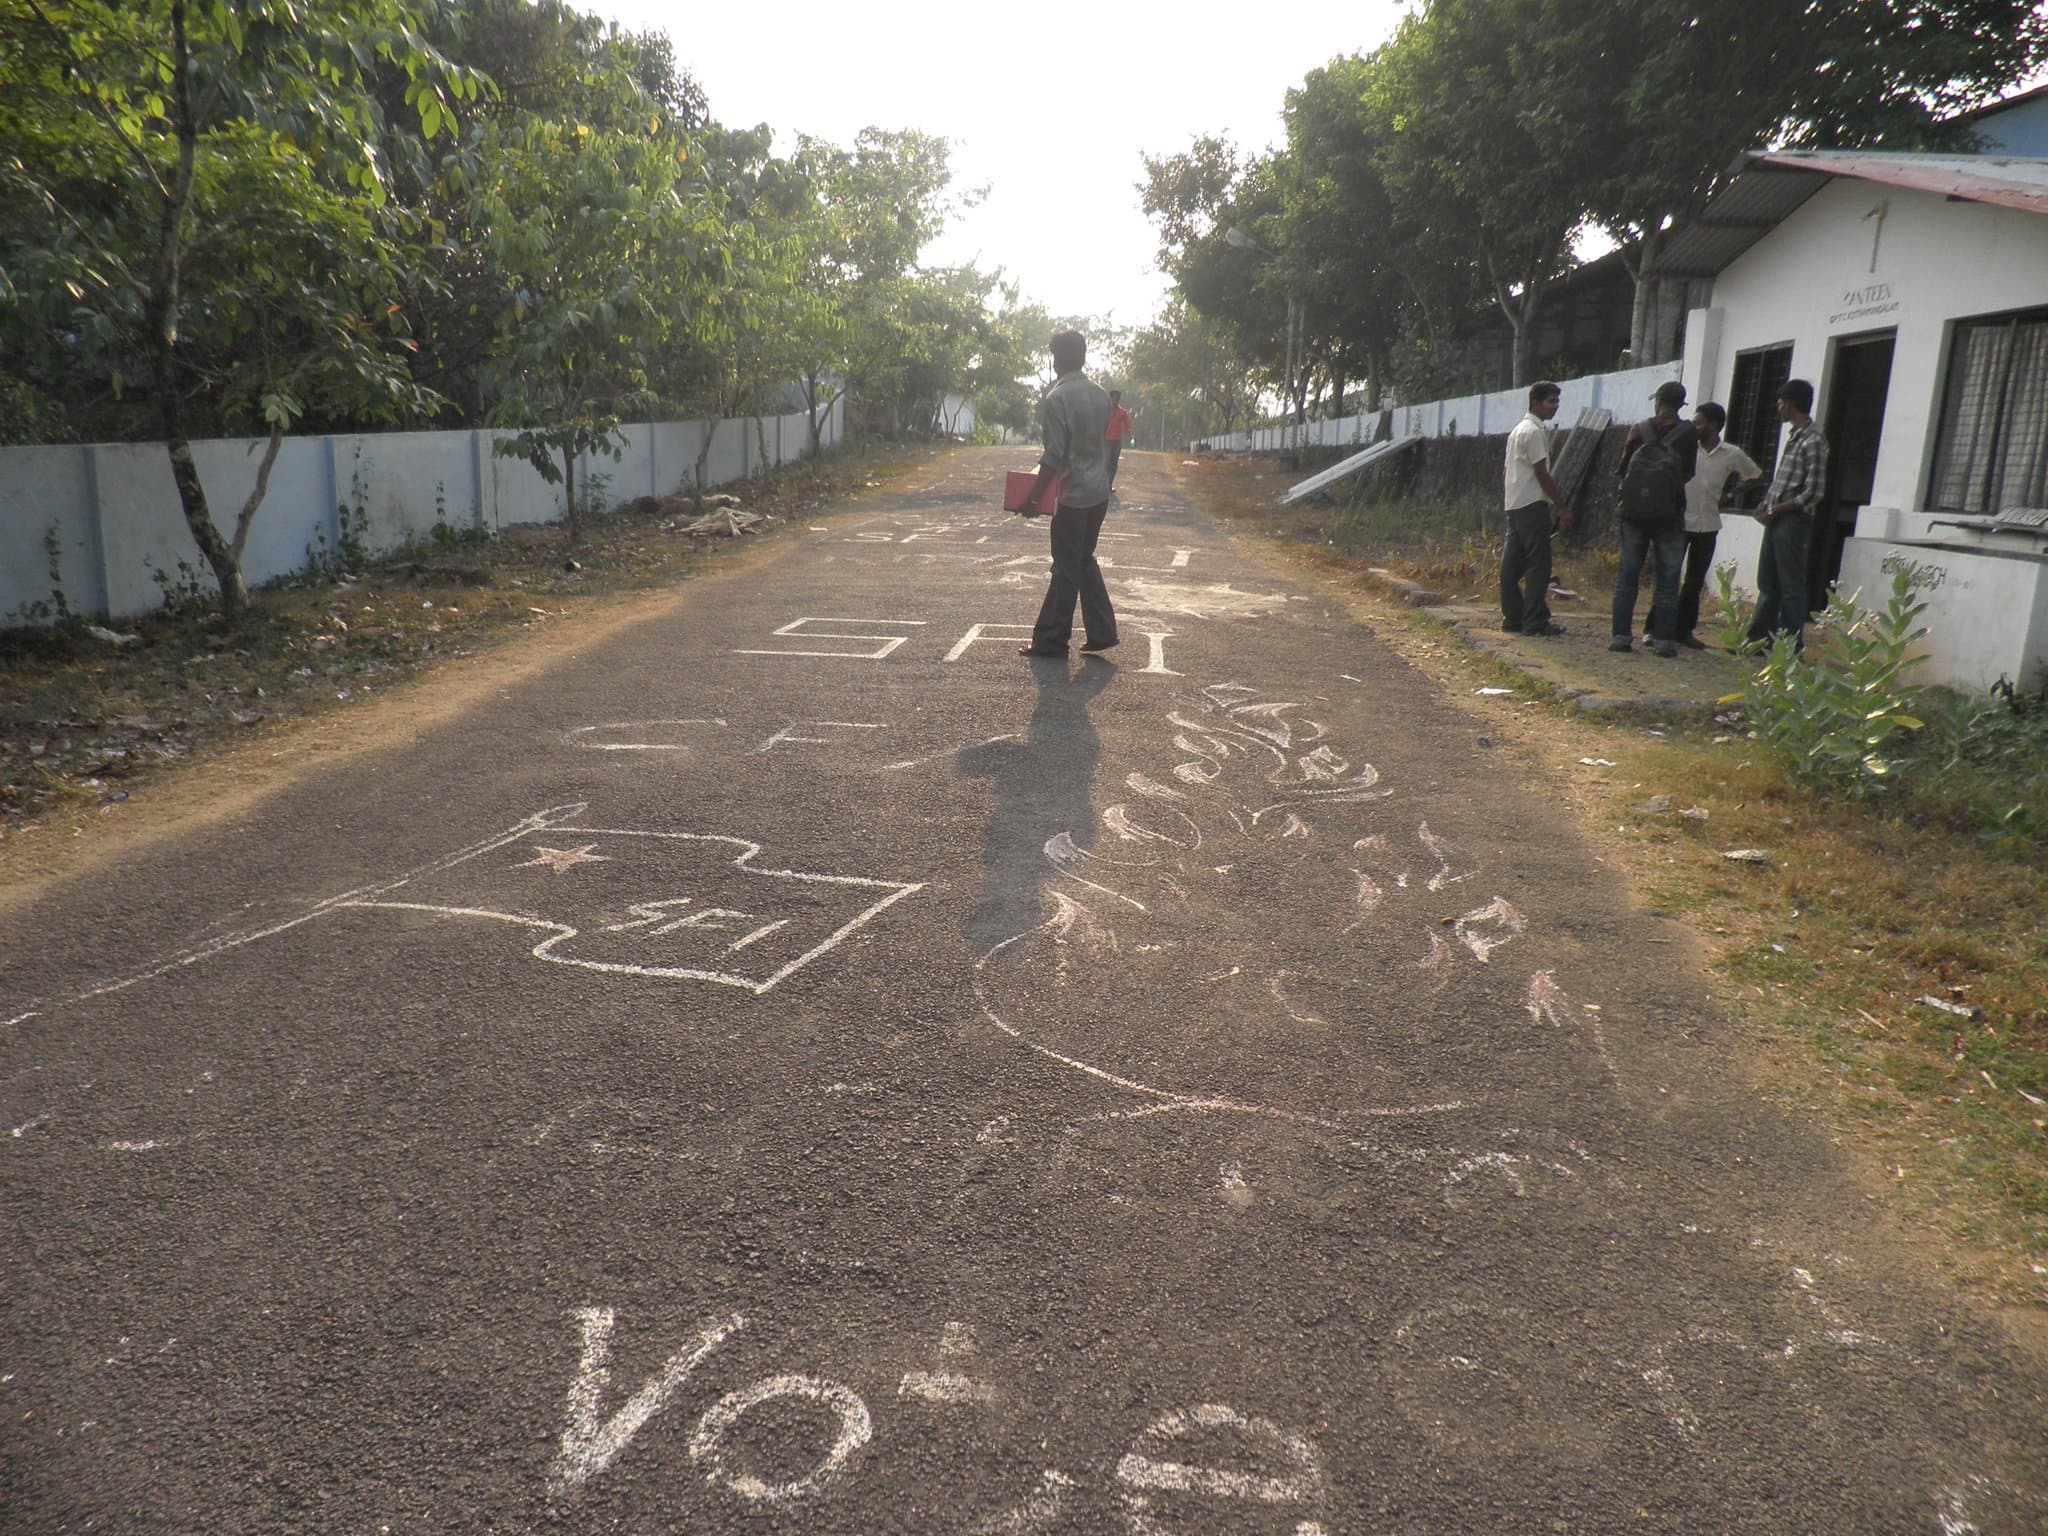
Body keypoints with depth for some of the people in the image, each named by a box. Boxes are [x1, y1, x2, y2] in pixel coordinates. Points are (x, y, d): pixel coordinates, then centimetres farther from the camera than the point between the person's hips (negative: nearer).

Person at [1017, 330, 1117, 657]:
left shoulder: (1056, 399, -15)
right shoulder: (1100, 394, 8)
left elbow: (1054, 456, -18)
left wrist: (1032, 497, -11)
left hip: (1074, 495, -7)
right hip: (1100, 492, 7)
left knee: (1067, 569, 0)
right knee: (1084, 561, 17)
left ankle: (1051, 640, 9)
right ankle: (1102, 631, 15)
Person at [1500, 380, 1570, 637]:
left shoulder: (1519, 429, 20)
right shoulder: (1534, 431, -11)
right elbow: (1542, 474, -14)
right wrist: (1562, 507, -12)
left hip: (1514, 505, 10)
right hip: (1532, 504, -10)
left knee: (1513, 564, 8)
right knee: (1538, 564, -7)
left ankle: (1512, 618, 11)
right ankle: (1535, 621, -7)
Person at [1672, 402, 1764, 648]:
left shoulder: (1732, 455, 1)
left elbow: (1757, 477, 13)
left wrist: (1729, 492, 6)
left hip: (1707, 526, 2)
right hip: (1679, 521, -2)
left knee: (1695, 580, 8)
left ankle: (1684, 630, 15)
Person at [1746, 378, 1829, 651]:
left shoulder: (1813, 442, -13)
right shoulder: (1794, 438, 15)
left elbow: (1814, 493, -17)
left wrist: (1776, 511, -16)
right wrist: (1766, 505, 6)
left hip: (1793, 520, -9)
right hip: (1776, 520, 9)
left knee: (1791, 586, -4)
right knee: (1768, 584, 13)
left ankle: (1791, 646, 0)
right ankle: (1759, 638, 21)